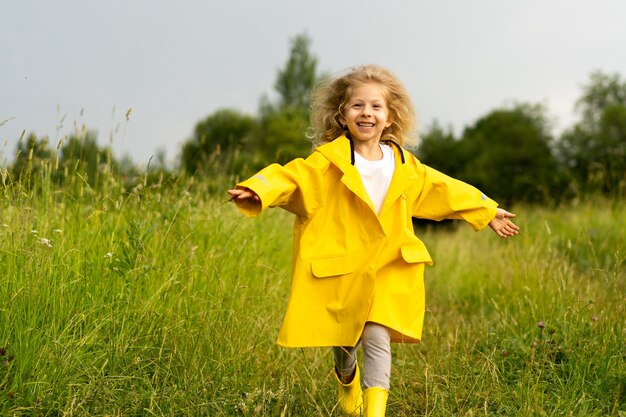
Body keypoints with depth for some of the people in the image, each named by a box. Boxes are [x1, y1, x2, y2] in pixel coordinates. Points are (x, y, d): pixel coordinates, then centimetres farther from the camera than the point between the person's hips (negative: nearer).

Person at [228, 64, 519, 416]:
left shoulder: (406, 167, 5)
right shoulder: (328, 161, -8)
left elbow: (445, 190, 18)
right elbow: (292, 177, -22)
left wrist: (488, 211, 27)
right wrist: (258, 191, -43)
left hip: (387, 269, 1)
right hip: (338, 269, -1)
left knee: (377, 337, -15)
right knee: (343, 342, 14)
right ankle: (347, 378, 49)